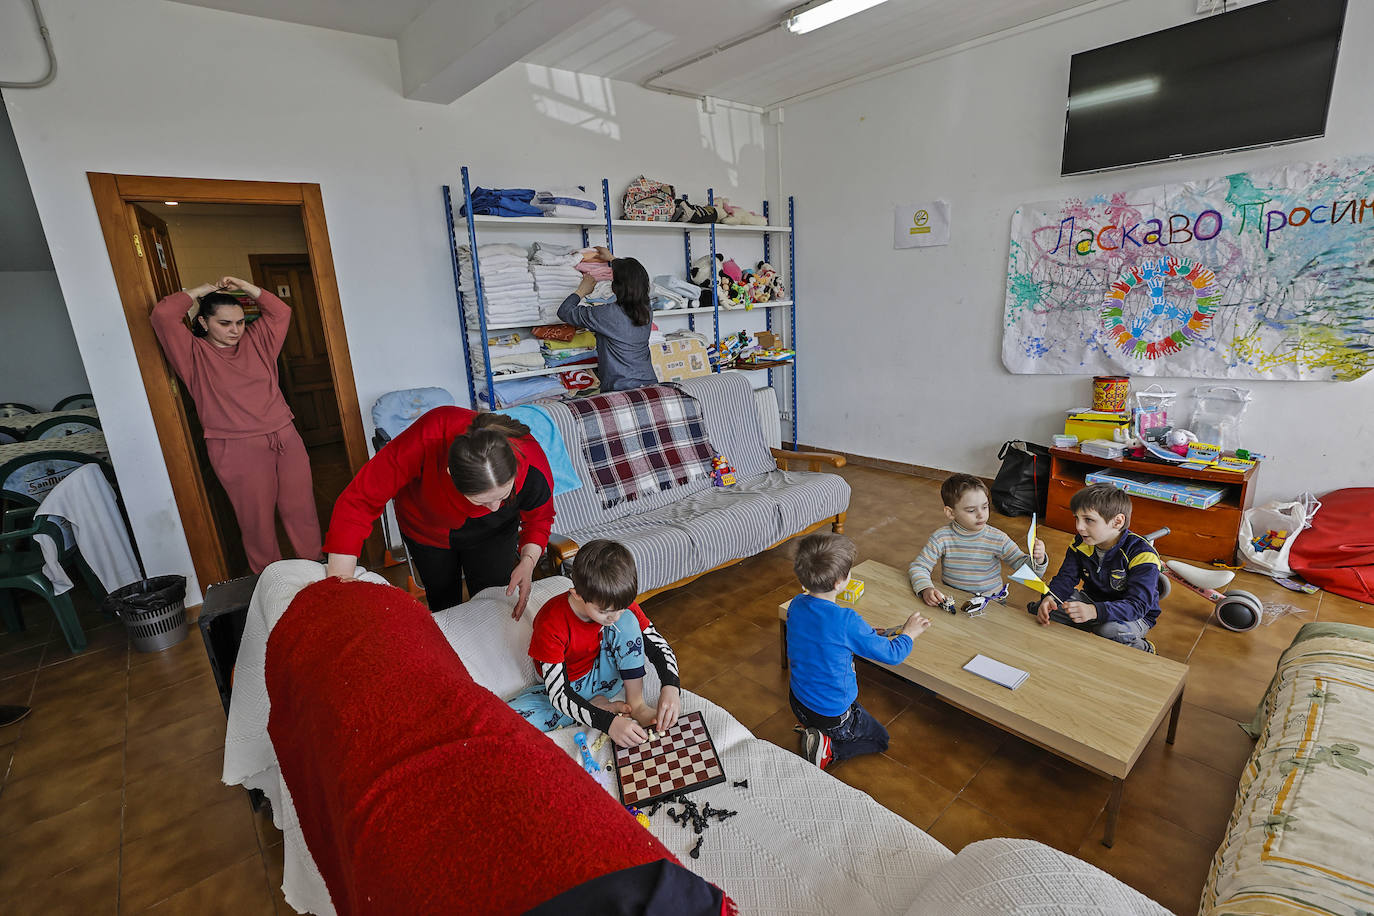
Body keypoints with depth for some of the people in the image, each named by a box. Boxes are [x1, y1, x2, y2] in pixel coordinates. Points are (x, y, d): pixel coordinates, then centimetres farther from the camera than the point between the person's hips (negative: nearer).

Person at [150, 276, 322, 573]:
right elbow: (162, 315, -10)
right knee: (257, 519, 3)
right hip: (237, 451, -4)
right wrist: (199, 291, 3)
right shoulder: (194, 353, 2)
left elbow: (281, 312, 16)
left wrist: (245, 287, 8)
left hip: (286, 439, 4)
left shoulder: (255, 341, 15)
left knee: (301, 509, 8)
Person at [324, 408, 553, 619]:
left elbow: (539, 518, -15)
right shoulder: (428, 438, -45)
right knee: (442, 600, 21)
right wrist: (340, 583, -39)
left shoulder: (534, 471, -39)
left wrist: (528, 561, -34)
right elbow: (357, 501, -38)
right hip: (426, 527, 0)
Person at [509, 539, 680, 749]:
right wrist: (608, 722, -41)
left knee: (627, 620, -23)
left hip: (602, 675, 2)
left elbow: (658, 645, -12)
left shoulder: (621, 606, -20)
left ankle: (637, 705, -15)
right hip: (566, 686, -2)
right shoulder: (551, 624, -33)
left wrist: (670, 686, -31)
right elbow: (558, 694, -31)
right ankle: (598, 706, -15)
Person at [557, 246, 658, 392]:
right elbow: (634, 280, 27)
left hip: (621, 388, -6)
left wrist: (582, 290, 13)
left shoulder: (609, 314, -15)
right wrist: (612, 259, 38)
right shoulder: (647, 311, 3)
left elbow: (564, 312, -3)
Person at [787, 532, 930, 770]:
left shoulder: (796, 605, -12)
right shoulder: (846, 621, -32)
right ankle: (829, 750, 1)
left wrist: (871, 634, 7)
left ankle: (813, 732, 14)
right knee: (880, 739, 22)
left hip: (798, 701, 6)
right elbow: (892, 655, -18)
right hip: (833, 713, -6)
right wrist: (908, 633, 3)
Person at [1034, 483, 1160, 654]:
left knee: (1110, 632, -37)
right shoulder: (1081, 544, -7)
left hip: (1136, 615, -4)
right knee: (1044, 608, -17)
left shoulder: (1141, 554, -25)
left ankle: (1144, 649, -2)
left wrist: (1094, 611, -50)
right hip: (1092, 600, 5)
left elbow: (1137, 605, -32)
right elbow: (1066, 577, -9)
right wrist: (1050, 598, -34)